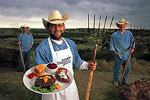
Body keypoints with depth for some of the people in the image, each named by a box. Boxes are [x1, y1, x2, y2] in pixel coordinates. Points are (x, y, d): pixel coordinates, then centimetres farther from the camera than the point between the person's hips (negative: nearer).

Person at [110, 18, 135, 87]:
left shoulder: (129, 33, 7)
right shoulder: (114, 35, -2)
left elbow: (132, 40, 6)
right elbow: (111, 44, 2)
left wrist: (132, 47, -13)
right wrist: (114, 51, -8)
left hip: (127, 55, 4)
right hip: (118, 55, -4)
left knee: (127, 69, 12)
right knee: (117, 69, 6)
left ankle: (124, 81, 32)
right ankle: (116, 81, 26)